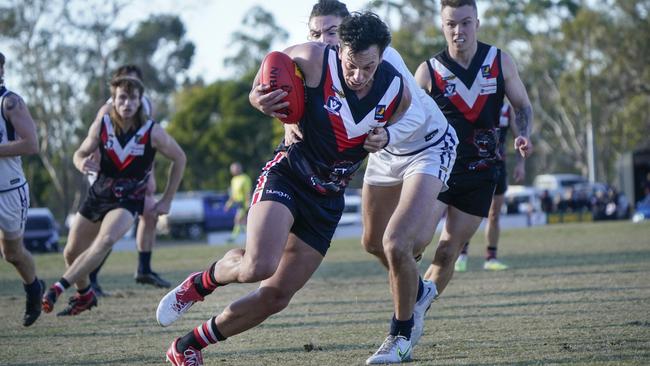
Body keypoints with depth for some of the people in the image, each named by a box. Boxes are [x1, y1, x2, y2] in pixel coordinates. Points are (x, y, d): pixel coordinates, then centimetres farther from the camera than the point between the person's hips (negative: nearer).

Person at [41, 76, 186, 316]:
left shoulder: (152, 132, -14)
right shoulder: (102, 125, -9)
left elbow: (179, 158, 0)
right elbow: (80, 152, 1)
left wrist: (166, 200, 1)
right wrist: (81, 162, -25)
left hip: (128, 201, -4)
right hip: (98, 195, 4)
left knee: (105, 240, -33)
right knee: (72, 253, 8)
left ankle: (59, 288, -31)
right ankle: (85, 295, 37)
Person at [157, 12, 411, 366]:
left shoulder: (397, 93, -9)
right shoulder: (315, 60, -20)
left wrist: (383, 136, -4)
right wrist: (263, 95, -15)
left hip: (327, 200, 4)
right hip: (287, 175, -4)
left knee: (276, 297, 3)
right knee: (259, 266, -31)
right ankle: (200, 283, 3)